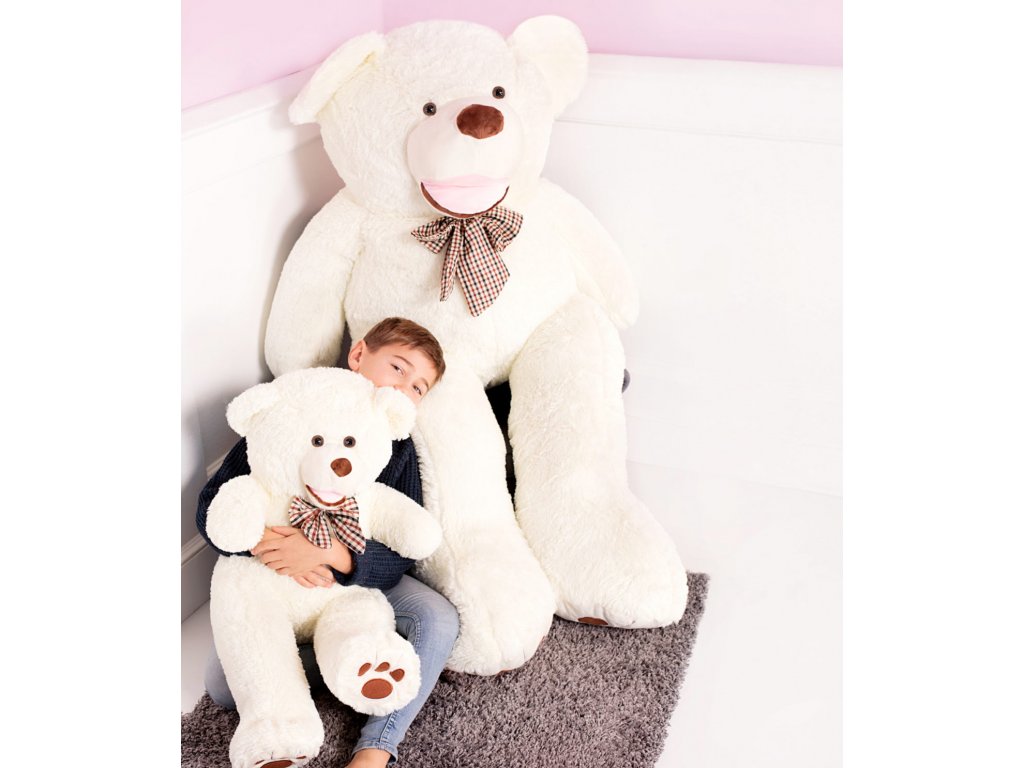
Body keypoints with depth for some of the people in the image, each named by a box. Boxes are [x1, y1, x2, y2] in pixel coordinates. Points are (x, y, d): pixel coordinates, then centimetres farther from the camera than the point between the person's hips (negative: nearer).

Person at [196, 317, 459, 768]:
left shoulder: (399, 452, -11)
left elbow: (398, 559, -18)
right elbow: (210, 509, -13)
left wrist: (329, 554, -36)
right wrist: (263, 544, -32)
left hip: (361, 578, 1)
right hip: (275, 581, 0)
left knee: (439, 620, -25)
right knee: (223, 683, -21)